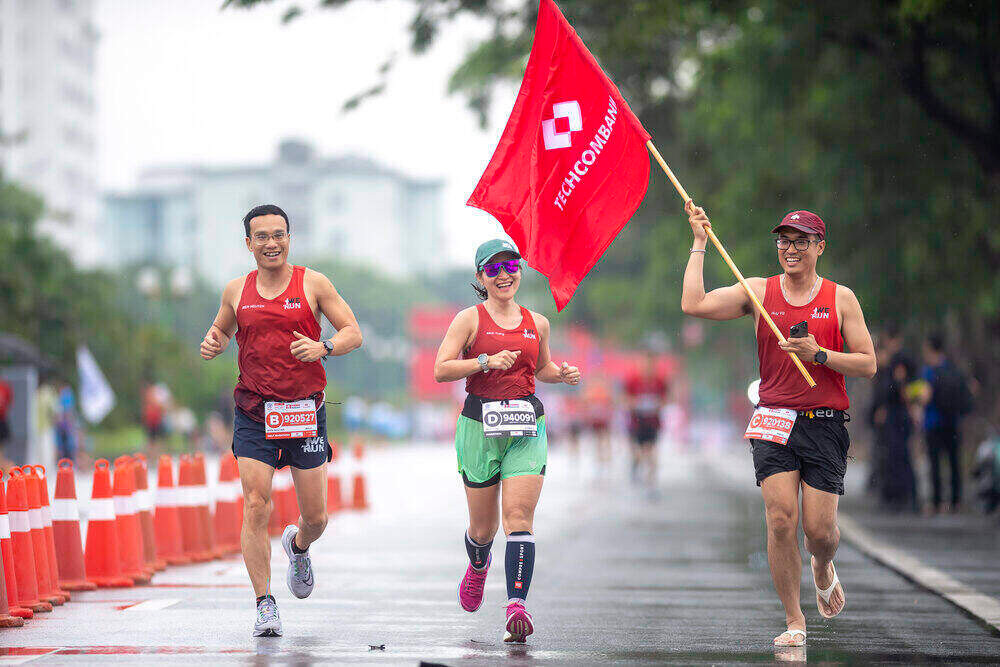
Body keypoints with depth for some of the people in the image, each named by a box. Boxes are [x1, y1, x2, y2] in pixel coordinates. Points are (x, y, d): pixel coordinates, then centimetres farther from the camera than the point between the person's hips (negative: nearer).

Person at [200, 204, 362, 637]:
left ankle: (298, 546, 41)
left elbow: (353, 333, 1)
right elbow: (221, 330, 22)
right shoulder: (236, 291, 6)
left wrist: (322, 348, -19)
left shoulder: (313, 284, 0)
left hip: (305, 412, 0)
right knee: (256, 507, -12)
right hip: (253, 413, 0)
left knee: (315, 516, 4)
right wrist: (212, 344, -2)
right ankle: (265, 606, -6)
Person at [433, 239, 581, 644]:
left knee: (519, 517, -14)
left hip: (527, 427, 2)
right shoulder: (470, 319, 0)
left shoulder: (537, 324, 12)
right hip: (480, 425, -2)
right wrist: (486, 361, -19)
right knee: (483, 527, 8)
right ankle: (478, 565, 44)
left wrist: (563, 375, 7)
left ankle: (517, 605, -23)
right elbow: (441, 370, -7)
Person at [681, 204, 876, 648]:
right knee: (781, 518, -13)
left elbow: (867, 364, 3)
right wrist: (699, 244, -3)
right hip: (774, 422, 0)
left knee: (820, 529, -4)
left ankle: (823, 568, 34)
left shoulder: (841, 298, 5)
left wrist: (818, 355, -11)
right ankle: (794, 620, 0)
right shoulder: (758, 292, 7)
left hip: (825, 425, 0)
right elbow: (693, 304, -5)